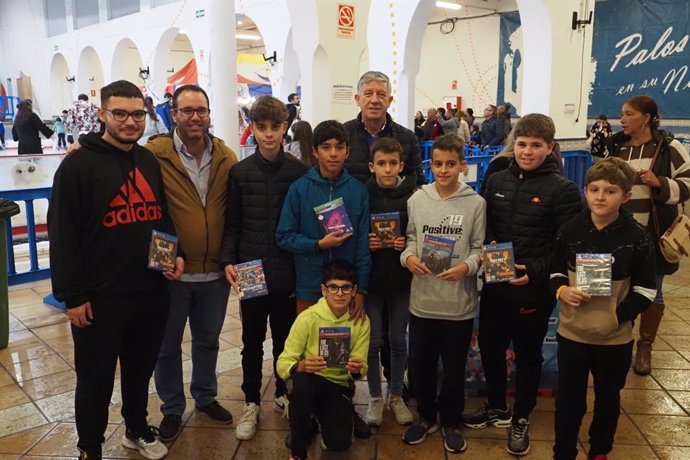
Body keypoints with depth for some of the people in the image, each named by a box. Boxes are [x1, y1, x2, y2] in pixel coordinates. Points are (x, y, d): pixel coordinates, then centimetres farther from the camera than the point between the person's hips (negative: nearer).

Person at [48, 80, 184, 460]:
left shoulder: (150, 161, 9)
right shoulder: (78, 164, -9)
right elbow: (62, 234, -10)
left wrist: (175, 254, 1)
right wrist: (71, 295, -13)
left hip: (152, 291, 5)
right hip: (100, 296, -5)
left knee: (141, 369, 20)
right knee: (96, 379, 10)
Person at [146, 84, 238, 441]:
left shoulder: (226, 157, -1)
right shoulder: (154, 154, -13)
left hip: (215, 271, 3)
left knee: (208, 341, 21)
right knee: (168, 345, 15)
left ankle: (206, 398, 43)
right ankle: (172, 409, 36)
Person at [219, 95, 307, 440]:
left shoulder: (299, 171, -3)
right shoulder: (240, 172, -1)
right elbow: (232, 224, 2)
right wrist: (228, 261, -10)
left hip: (287, 273, 0)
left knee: (285, 338, 16)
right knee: (252, 341, 13)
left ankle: (283, 394, 36)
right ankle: (251, 403, 28)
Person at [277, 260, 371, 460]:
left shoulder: (361, 322, -8)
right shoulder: (308, 318, -17)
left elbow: (360, 367, -6)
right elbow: (283, 363, -17)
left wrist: (357, 370, -31)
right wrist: (302, 366, -39)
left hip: (339, 386, 2)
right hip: (309, 381, -1)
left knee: (339, 442, -19)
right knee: (301, 383, -36)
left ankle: (324, 418, 20)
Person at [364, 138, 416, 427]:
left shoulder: (412, 195, -5)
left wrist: (408, 245, -17)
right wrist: (365, 243, -20)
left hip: (401, 280, 1)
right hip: (371, 278, -1)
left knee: (398, 340, 13)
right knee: (373, 341, 8)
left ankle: (396, 395, 31)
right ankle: (375, 397, 26)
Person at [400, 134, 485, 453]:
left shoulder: (476, 203, -6)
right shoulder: (417, 199, 0)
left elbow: (480, 248, -2)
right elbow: (409, 239, 9)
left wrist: (467, 266, -21)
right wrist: (408, 257, -11)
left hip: (459, 303, -2)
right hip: (422, 300, 2)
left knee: (454, 367, 13)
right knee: (422, 363, 16)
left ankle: (451, 422, 36)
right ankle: (426, 416, 38)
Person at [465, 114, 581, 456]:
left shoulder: (562, 189, -9)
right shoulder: (496, 181, 4)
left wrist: (535, 271, -23)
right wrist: (486, 246, -8)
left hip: (534, 289, -4)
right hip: (494, 285, 5)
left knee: (527, 354, 12)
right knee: (490, 346, 17)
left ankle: (521, 419, 33)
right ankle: (497, 407, 40)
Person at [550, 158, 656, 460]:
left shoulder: (638, 238, -11)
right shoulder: (570, 231, -5)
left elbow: (646, 290, -6)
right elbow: (555, 271, 6)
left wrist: (619, 316, -16)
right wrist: (562, 291, -15)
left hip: (615, 338, 0)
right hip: (571, 333, 1)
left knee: (608, 400, 19)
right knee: (568, 401, 10)